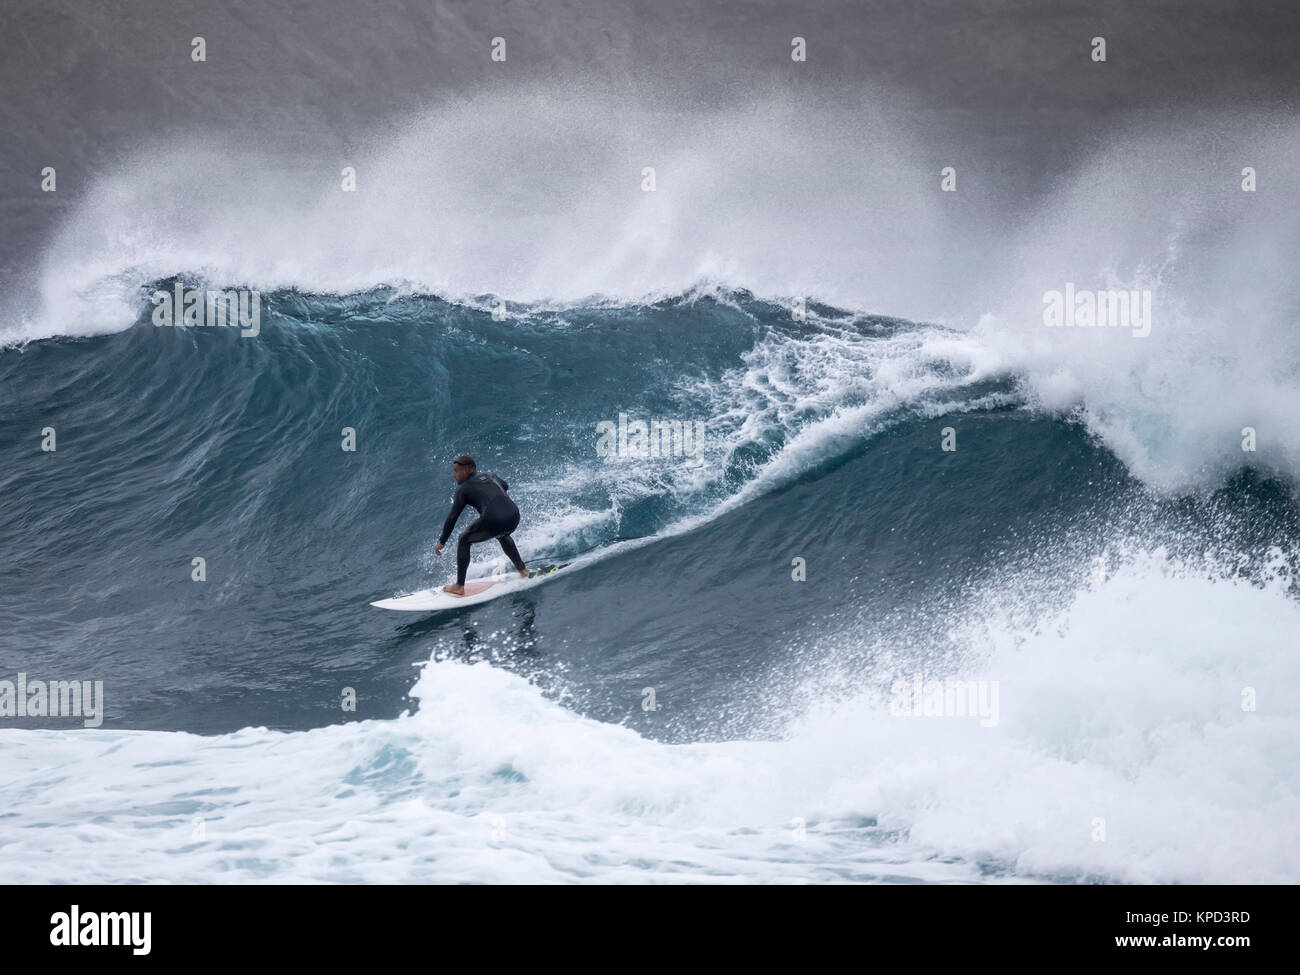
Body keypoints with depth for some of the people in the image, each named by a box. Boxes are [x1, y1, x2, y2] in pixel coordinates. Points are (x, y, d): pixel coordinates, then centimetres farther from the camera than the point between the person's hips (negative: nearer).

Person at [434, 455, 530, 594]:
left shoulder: (464, 489, 9)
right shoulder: (491, 477, 24)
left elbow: (452, 518, 9)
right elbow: (505, 486, 47)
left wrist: (442, 542, 18)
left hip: (493, 522, -6)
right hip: (514, 518, 6)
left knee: (464, 540, 20)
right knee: (501, 535, 42)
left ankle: (459, 587, 19)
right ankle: (522, 569, 45)